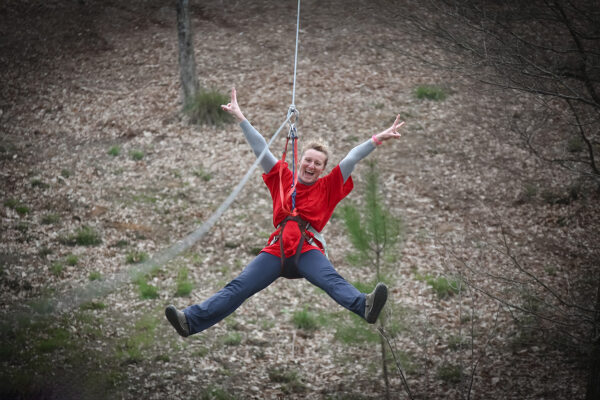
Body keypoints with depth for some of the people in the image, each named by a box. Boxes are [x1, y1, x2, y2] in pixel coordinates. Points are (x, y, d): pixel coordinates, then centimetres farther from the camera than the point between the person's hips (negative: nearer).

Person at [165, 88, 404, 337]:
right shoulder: (283, 178, 19)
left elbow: (352, 159, 11)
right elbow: (260, 149, 19)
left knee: (332, 281, -31)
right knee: (238, 287, -12)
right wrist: (240, 118, 18)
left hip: (307, 251, -2)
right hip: (277, 250, 2)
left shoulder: (328, 187, 15)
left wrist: (378, 139, 8)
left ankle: (364, 307, -58)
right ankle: (192, 321, -24)